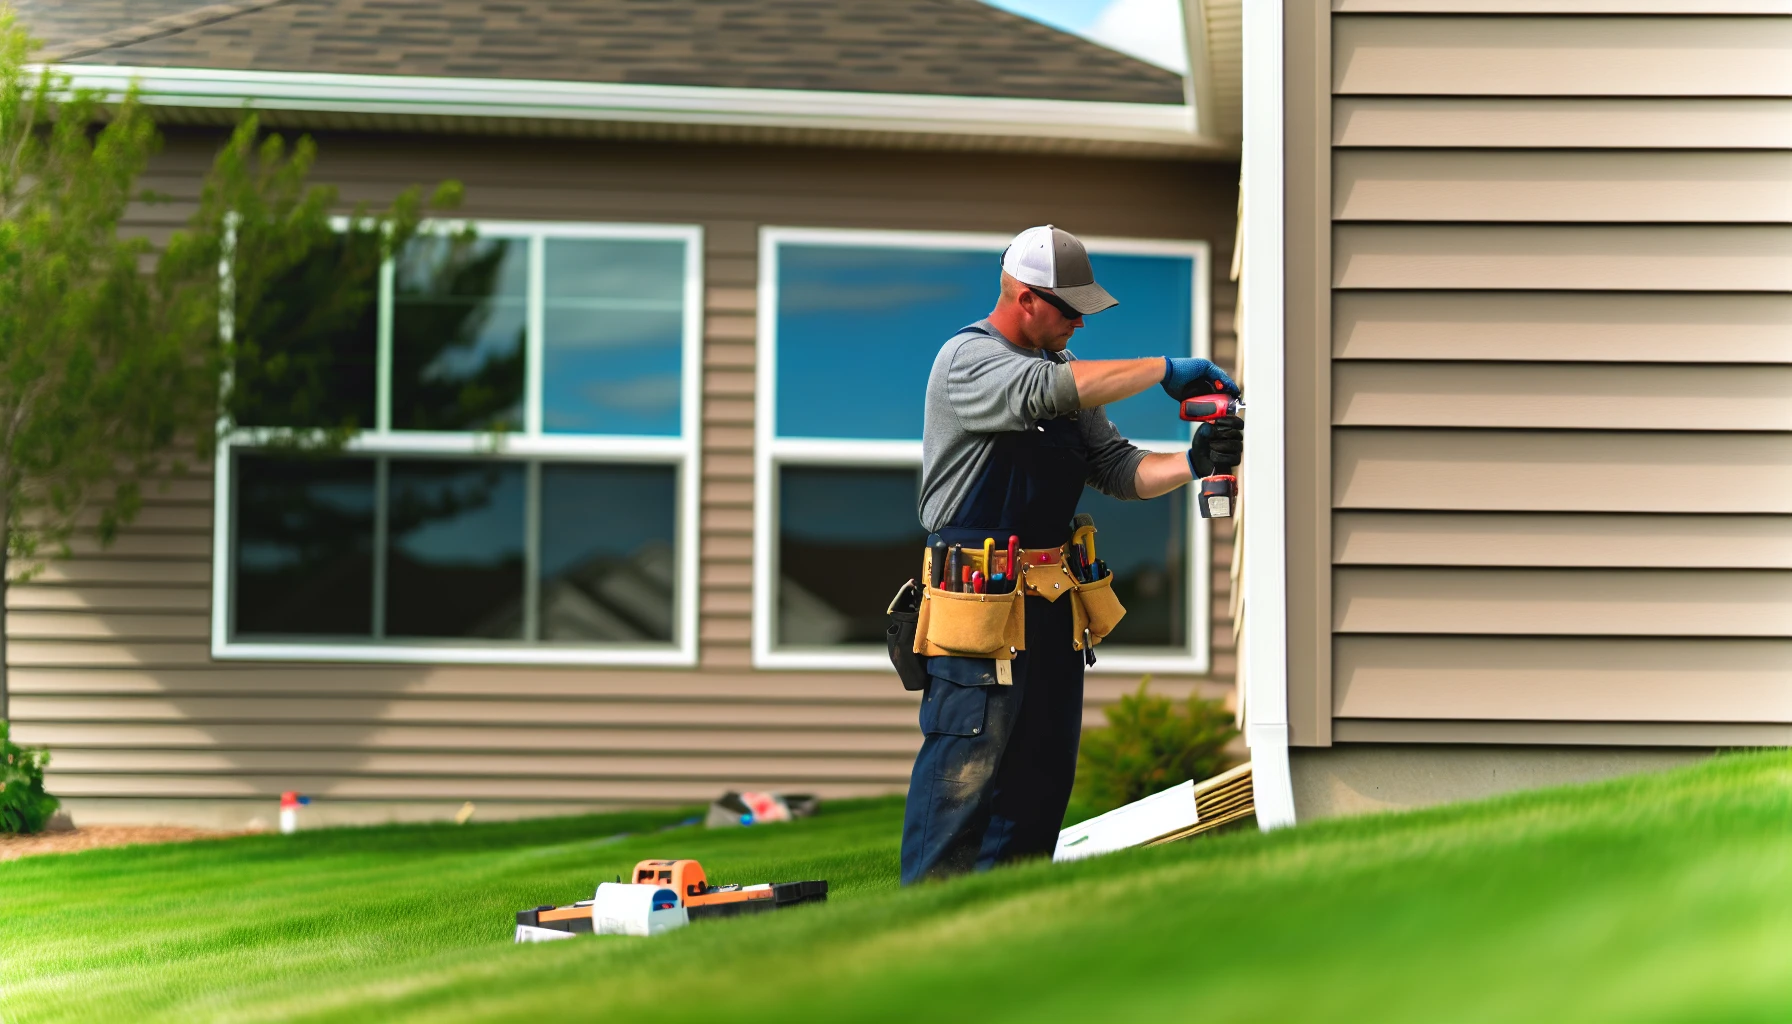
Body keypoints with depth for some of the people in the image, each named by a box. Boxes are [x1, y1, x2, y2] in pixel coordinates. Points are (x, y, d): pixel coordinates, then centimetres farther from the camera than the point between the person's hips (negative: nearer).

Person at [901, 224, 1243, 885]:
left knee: (1042, 769, 12)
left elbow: (1117, 469, 12)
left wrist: (1191, 464, -8)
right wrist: (1165, 371, -23)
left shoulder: (1059, 368, 17)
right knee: (964, 768, -7)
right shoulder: (967, 360, -10)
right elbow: (1046, 392, -29)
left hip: (1050, 601, 9)